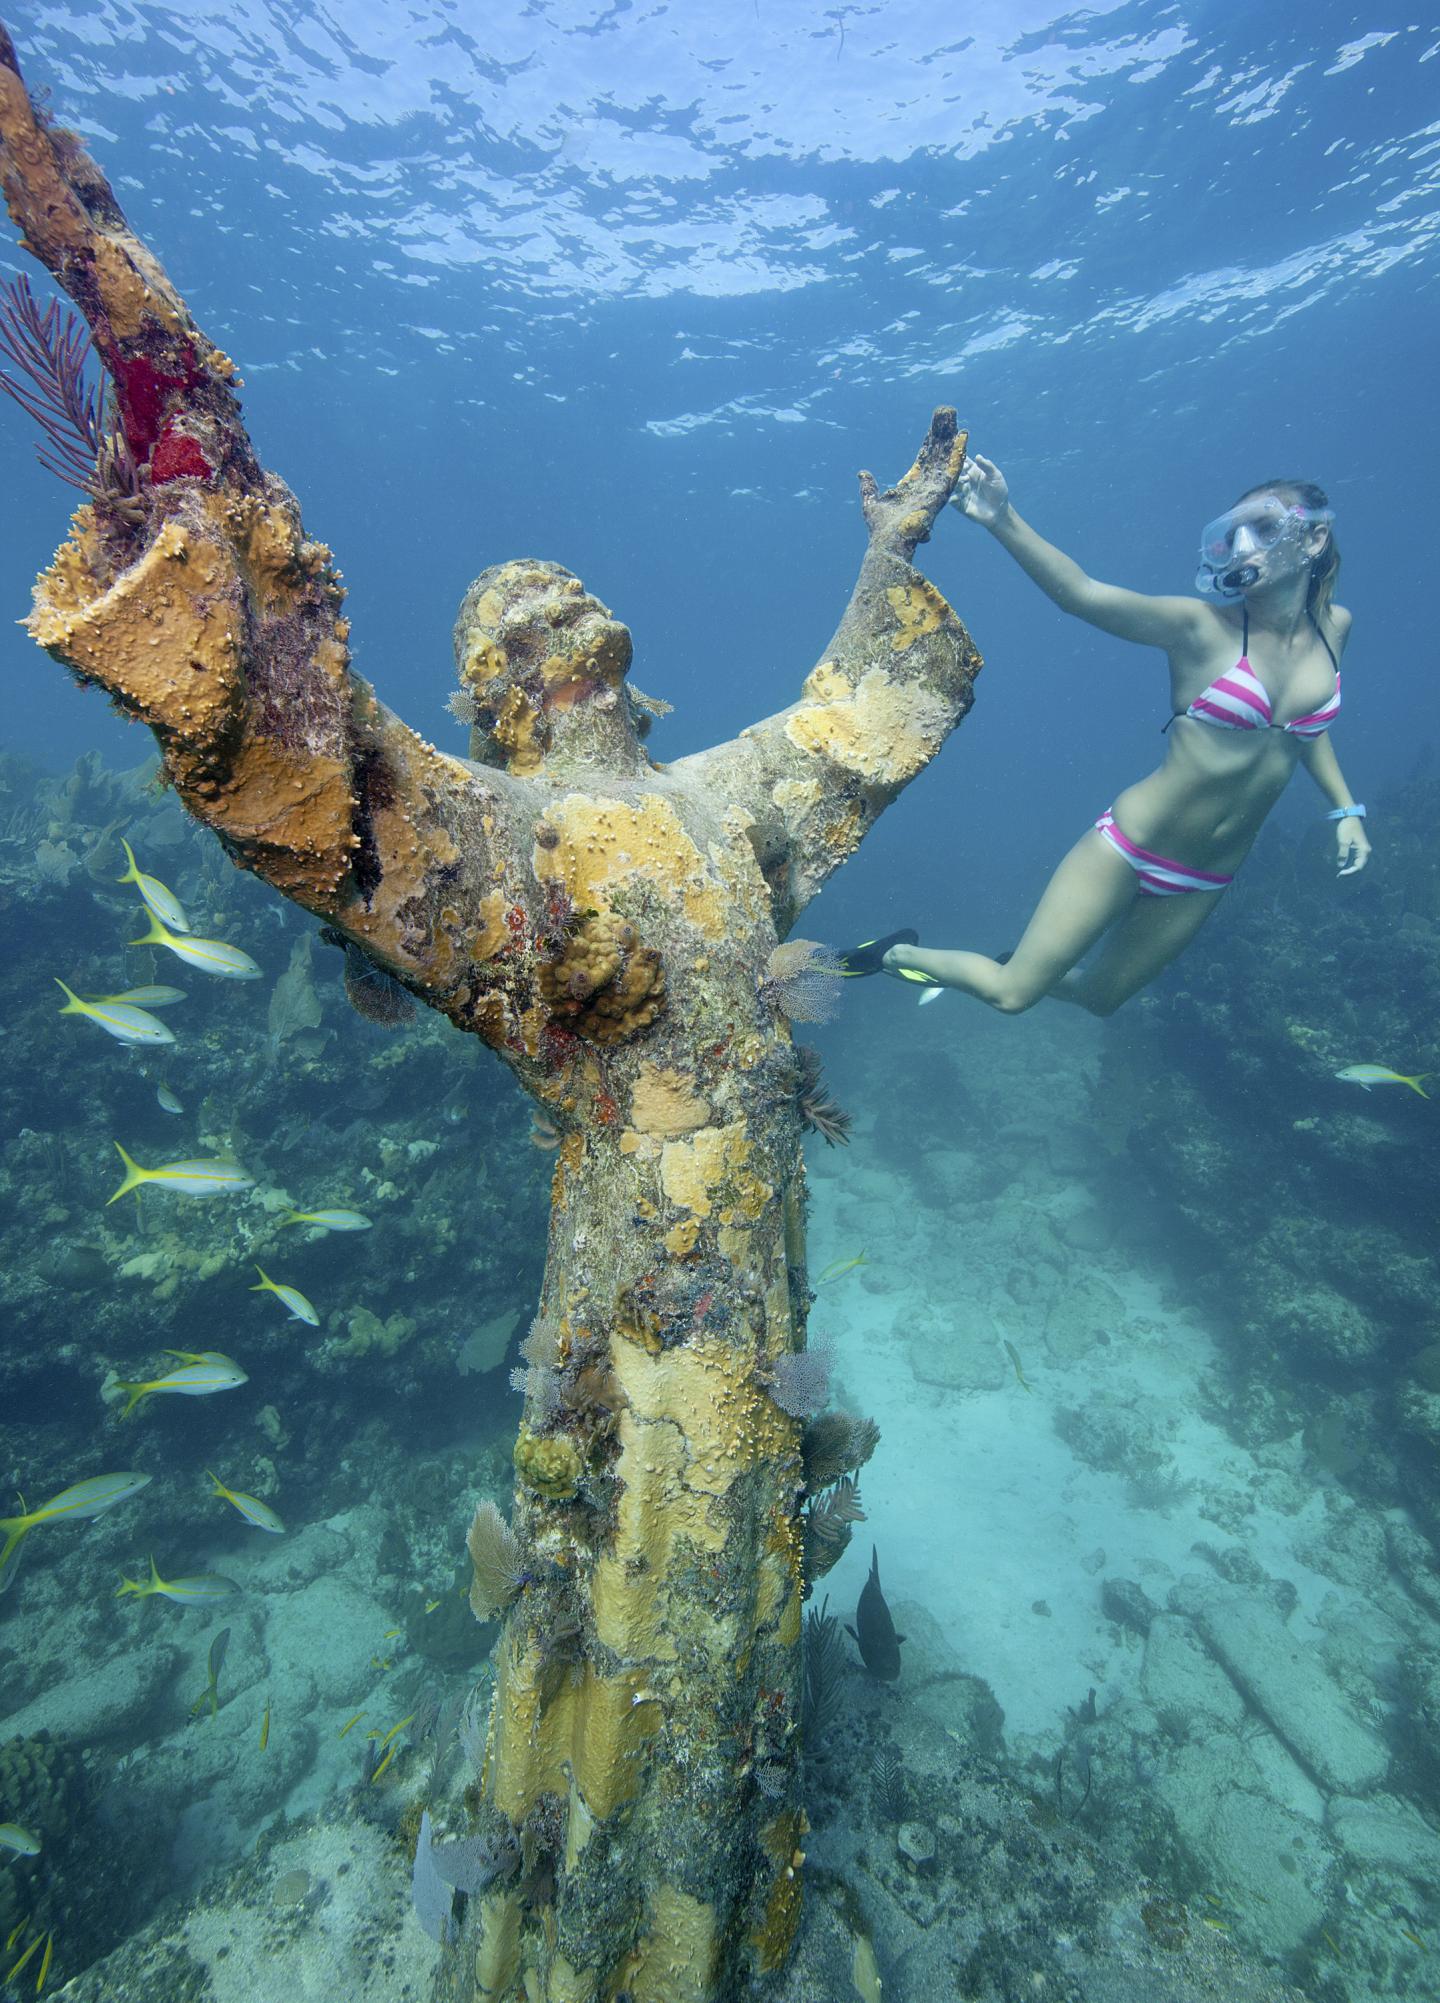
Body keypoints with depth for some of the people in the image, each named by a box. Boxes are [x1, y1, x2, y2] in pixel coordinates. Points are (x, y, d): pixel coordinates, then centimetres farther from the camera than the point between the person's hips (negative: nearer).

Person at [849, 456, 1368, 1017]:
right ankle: (896, 953, 20)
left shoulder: (1333, 626, 3)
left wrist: (1345, 807, 19)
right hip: (1131, 846, -6)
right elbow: (1082, 593, -28)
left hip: (1202, 883, 6)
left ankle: (1007, 965, 46)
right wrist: (1002, 520, -42)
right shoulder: (1204, 625, -15)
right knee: (1011, 994, -5)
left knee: (1098, 997, 18)